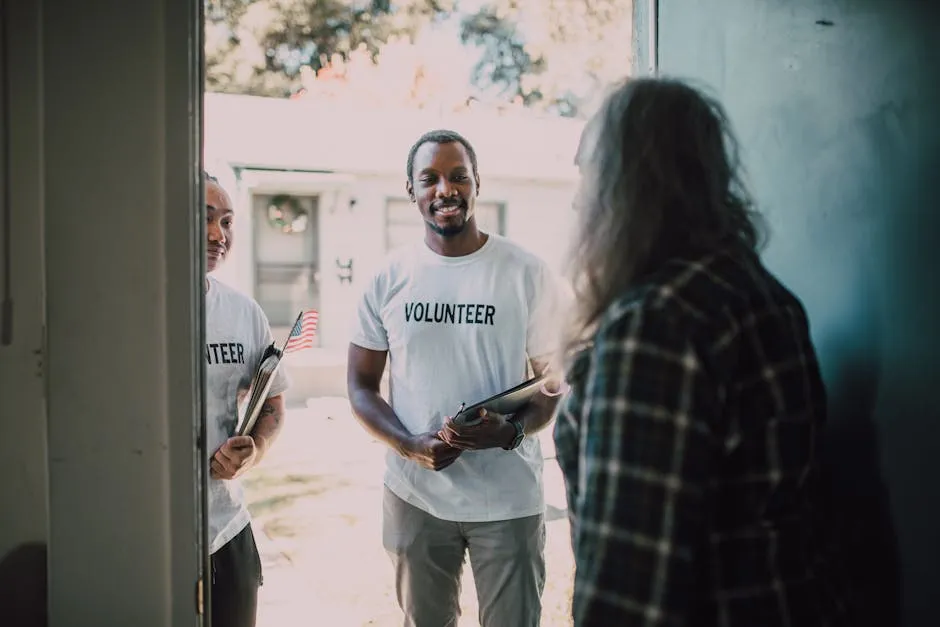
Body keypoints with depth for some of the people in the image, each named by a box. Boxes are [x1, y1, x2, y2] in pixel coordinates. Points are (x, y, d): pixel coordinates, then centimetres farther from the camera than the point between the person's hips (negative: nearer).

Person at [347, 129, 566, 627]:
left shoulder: (528, 274, -6)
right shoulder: (389, 278, -1)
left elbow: (556, 379, -1)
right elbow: (361, 386, 3)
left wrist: (512, 431, -21)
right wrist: (412, 447, -14)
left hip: (509, 498, -2)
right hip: (415, 493, 2)